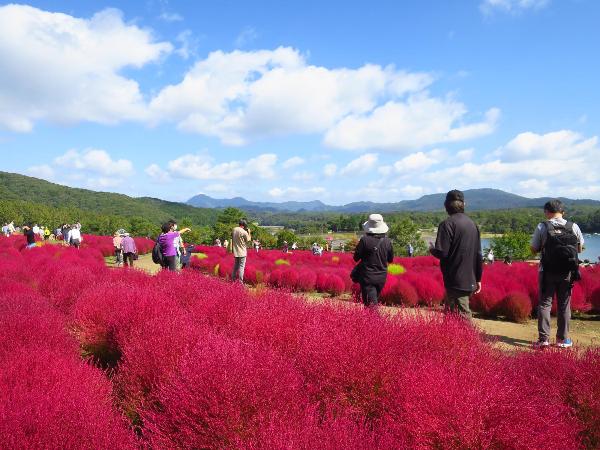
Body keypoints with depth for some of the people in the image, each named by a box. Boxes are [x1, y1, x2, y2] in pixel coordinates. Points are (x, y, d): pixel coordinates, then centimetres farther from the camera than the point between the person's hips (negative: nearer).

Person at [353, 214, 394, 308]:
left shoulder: (365, 240, -16)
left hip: (368, 277, -5)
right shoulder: (387, 241, -3)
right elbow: (390, 259, 8)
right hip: (381, 277, 5)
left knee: (371, 304, -4)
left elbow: (356, 258, -9)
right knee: (375, 299, 22)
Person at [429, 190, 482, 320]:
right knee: (449, 312, 18)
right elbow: (478, 255, 13)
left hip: (456, 281, -7)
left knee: (463, 318, -3)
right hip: (470, 281, 7)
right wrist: (478, 279, 21)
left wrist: (432, 249, 3)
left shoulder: (448, 224, -12)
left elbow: (442, 253, -20)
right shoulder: (472, 224, 10)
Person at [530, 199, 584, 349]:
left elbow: (534, 249, -3)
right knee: (564, 305, 12)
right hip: (567, 273, 2)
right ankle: (562, 339, 18)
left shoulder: (541, 227, -9)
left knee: (544, 303, 7)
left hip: (547, 272, -2)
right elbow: (580, 249, 8)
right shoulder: (573, 227, -2)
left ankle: (543, 338, 4)